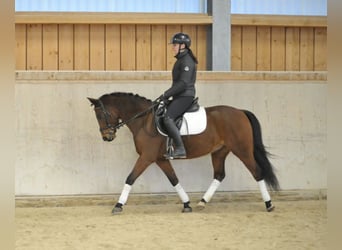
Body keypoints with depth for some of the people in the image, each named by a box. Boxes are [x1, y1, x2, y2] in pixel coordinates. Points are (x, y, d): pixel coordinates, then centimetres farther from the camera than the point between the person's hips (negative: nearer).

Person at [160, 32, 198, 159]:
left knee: (168, 118, -23)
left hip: (185, 96, -11)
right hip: (179, 96, 11)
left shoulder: (187, 61, -15)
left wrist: (166, 94, -18)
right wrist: (167, 95, 14)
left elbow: (183, 83, -23)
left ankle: (180, 149, -22)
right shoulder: (181, 60, 17)